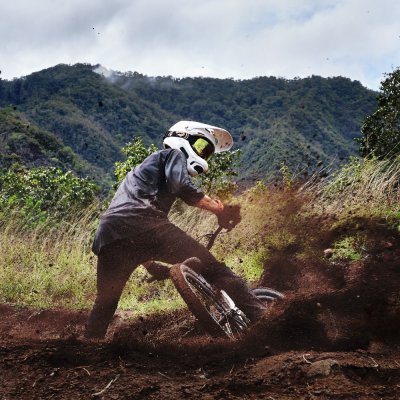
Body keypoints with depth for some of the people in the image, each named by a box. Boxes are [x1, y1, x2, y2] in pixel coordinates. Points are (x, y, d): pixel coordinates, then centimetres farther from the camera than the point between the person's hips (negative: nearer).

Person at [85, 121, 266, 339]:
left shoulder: (147, 166, 44)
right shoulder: (173, 154, 20)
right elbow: (180, 185, -6)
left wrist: (150, 263, 48)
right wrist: (218, 208, 1)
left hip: (108, 234, 8)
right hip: (142, 223, -8)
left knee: (104, 303, 23)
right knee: (212, 268, -6)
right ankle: (261, 317, -15)